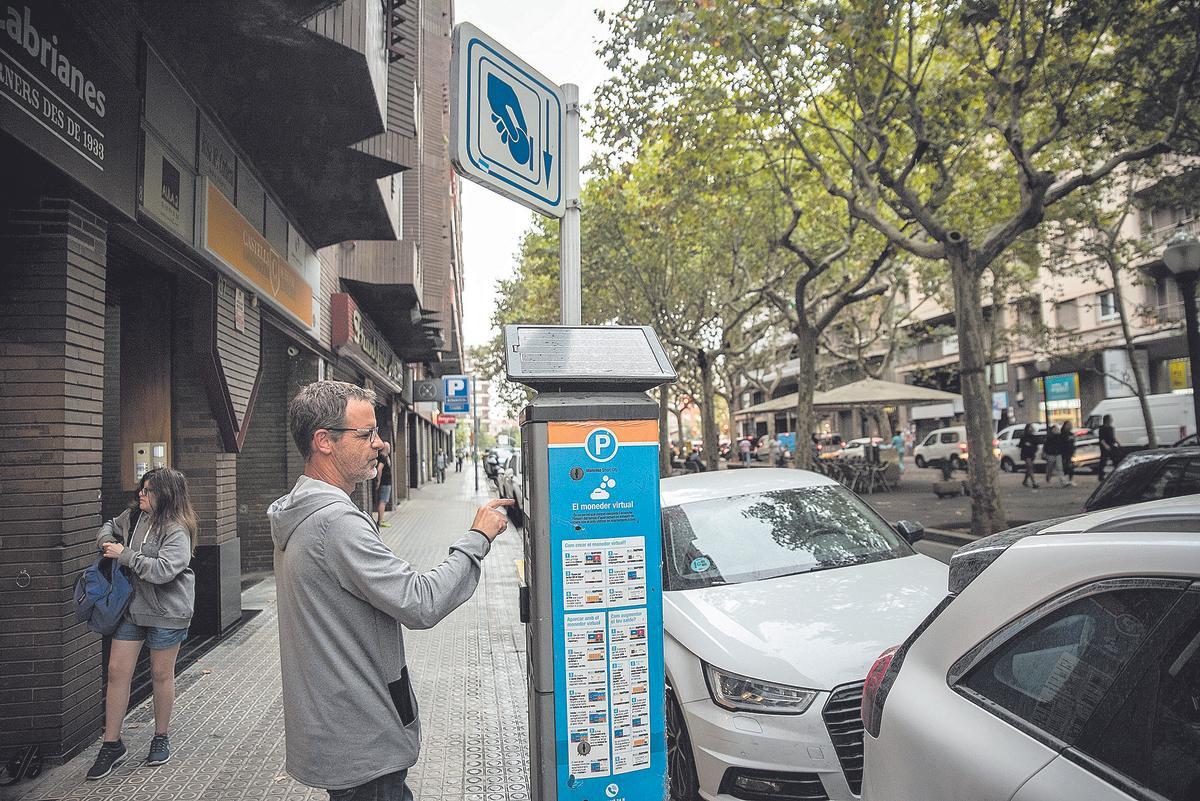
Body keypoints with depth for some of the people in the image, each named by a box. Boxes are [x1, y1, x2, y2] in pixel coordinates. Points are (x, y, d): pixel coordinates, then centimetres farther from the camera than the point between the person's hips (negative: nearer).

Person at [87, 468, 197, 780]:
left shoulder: (176, 531, -20)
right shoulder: (133, 515, 2)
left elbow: (162, 570, -30)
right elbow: (111, 525, 24)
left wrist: (124, 554, -23)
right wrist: (106, 540, 2)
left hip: (165, 613, -6)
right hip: (130, 607, 6)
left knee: (161, 675, 9)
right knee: (117, 671, 7)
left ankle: (161, 737, 29)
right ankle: (111, 745, 22)